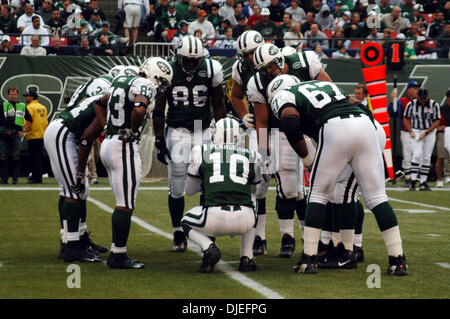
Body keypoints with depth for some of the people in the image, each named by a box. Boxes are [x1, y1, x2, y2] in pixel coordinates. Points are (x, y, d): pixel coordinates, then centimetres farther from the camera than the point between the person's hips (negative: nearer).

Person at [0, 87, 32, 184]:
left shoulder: (22, 106, 13)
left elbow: (29, 120, 20)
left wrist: (23, 131, 9)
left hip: (16, 134, 1)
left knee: (16, 156, -5)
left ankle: (15, 178, 0)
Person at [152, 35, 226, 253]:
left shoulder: (211, 70, -2)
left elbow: (218, 105, 9)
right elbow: (158, 111, 3)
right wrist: (159, 142, -1)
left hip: (204, 133, 1)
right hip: (177, 133, -1)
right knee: (176, 188, -1)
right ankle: (178, 236, 13)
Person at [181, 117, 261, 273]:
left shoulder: (201, 152, 13)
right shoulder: (251, 156, 17)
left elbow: (190, 190, 26)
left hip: (215, 218, -2)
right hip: (243, 221, 2)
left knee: (186, 222, 30)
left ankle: (209, 247, 0)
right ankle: (246, 258, 23)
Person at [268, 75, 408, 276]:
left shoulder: (282, 96, 18)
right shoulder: (326, 84, 37)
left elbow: (291, 125, -2)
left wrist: (305, 155, 10)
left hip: (336, 130, -5)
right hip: (365, 122, 5)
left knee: (318, 194, 11)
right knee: (376, 195, 7)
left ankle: (309, 259, 9)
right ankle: (398, 261, 4)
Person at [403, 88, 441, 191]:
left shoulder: (434, 105, -7)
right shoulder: (411, 104, -6)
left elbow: (437, 121, -4)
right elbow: (405, 118, 7)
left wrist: (426, 133, -12)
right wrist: (410, 131, -5)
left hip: (430, 132, 1)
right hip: (416, 132, -1)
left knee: (427, 157, 1)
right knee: (417, 154, -17)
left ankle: (423, 183, 7)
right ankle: (413, 181, -17)